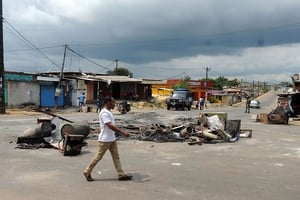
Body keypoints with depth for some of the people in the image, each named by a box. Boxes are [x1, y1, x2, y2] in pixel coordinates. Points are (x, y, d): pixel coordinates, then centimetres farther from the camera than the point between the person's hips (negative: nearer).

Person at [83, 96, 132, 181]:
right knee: (98, 156, 2)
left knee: (116, 156, 8)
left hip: (112, 139, 10)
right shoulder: (104, 113, -20)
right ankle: (87, 172, 17)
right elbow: (110, 126, -28)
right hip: (105, 139, -10)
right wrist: (122, 132, -28)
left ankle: (121, 174, 12)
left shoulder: (109, 112, 12)